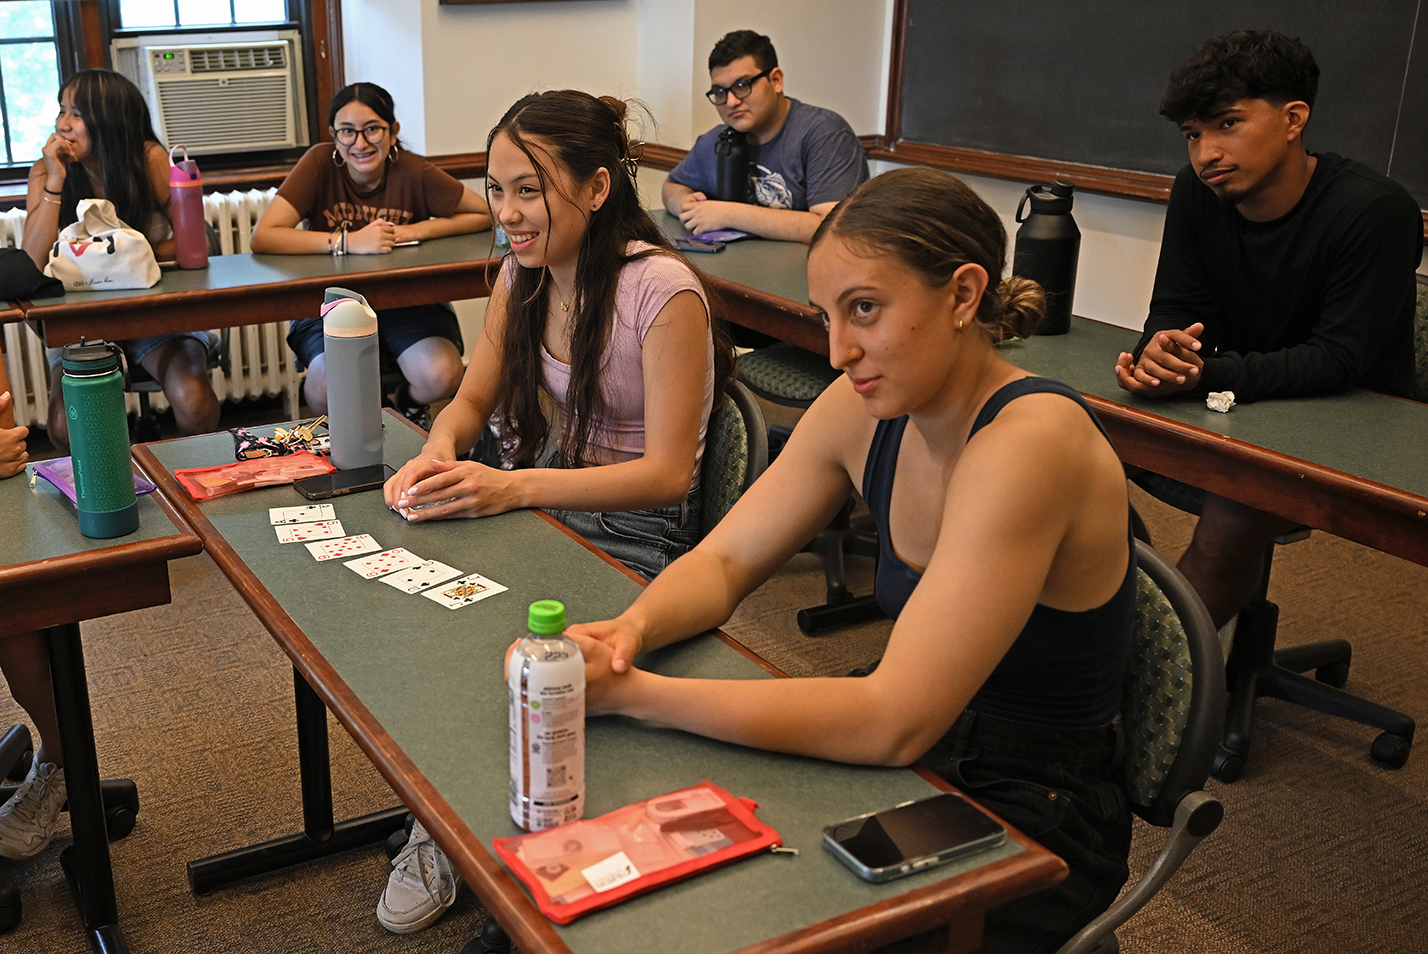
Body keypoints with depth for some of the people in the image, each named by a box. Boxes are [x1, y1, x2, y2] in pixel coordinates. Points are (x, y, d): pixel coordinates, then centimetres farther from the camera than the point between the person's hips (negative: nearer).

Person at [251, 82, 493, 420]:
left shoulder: (413, 173, -10)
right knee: (326, 390, -30)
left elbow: (484, 214, 1)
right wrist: (349, 242, -27)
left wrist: (418, 230, -12)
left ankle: (408, 411, 10)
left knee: (441, 377, -27)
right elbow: (262, 237, -19)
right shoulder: (320, 163, -10)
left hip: (406, 299, 1)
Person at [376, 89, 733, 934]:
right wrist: (440, 452, -14)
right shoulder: (523, 274, 3)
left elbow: (667, 473, -21)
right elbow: (472, 398, 11)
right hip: (544, 504, 7)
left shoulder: (664, 292, -20)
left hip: (633, 536, -7)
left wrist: (515, 489, -31)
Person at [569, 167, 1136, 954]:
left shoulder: (1030, 442, -28)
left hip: (1032, 822, -6)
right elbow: (725, 561, 1)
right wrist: (631, 629, -22)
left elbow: (895, 719, -31)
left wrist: (634, 694, -33)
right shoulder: (865, 409, -6)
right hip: (922, 761, 6)